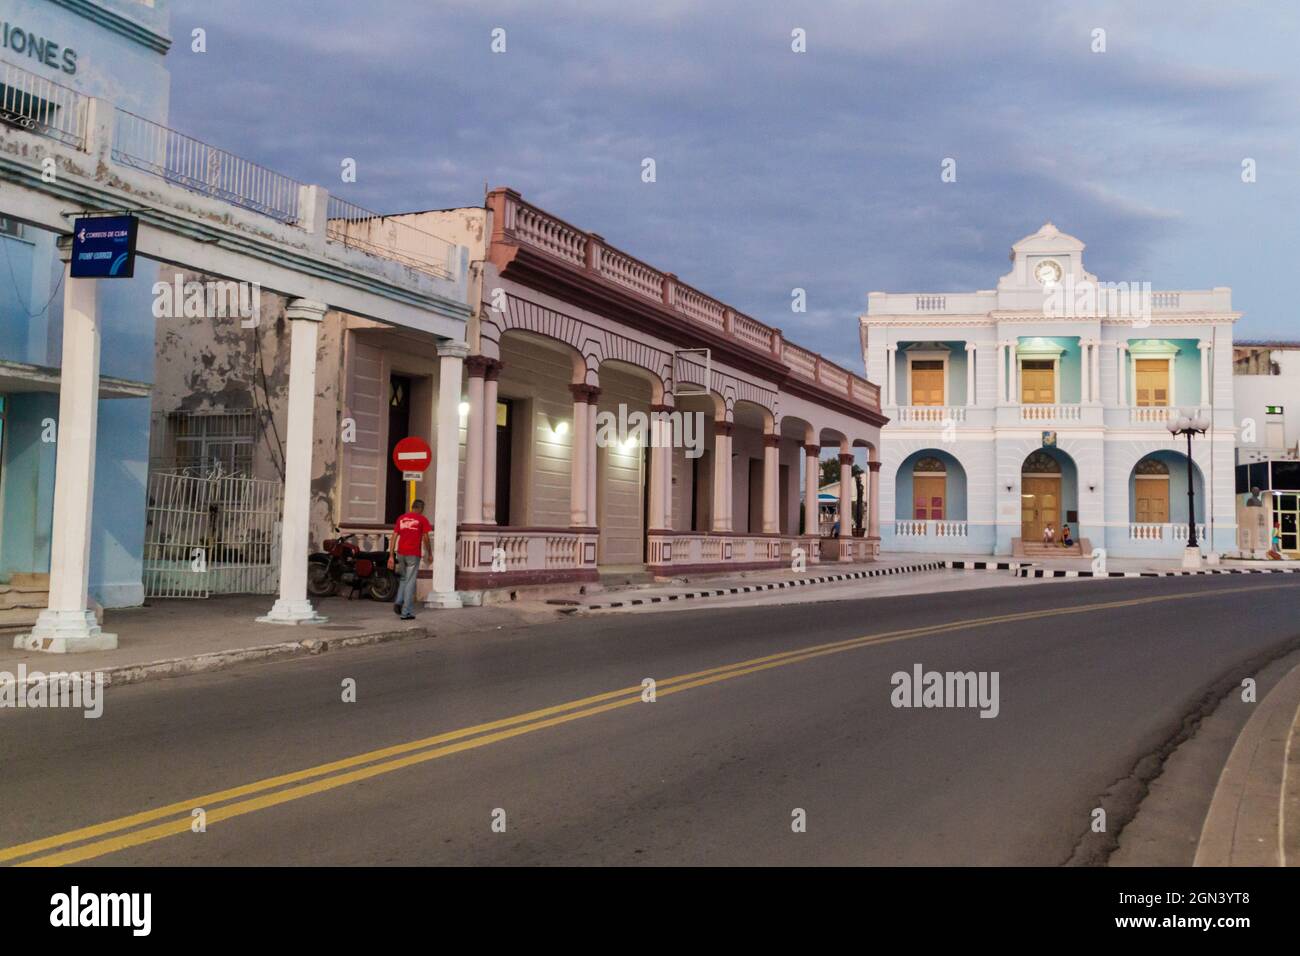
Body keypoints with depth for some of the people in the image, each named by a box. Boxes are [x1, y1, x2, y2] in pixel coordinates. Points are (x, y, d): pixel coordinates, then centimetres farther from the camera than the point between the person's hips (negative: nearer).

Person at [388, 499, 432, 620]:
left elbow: (393, 538, 8)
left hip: (401, 553, 4)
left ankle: (398, 602, 3)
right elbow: (425, 538, -1)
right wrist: (430, 554, 11)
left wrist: (391, 556, 7)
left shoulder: (401, 518, 13)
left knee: (404, 579, 23)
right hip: (413, 555, -4)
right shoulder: (422, 519, 2)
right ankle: (406, 613, -1)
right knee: (410, 582, 0)